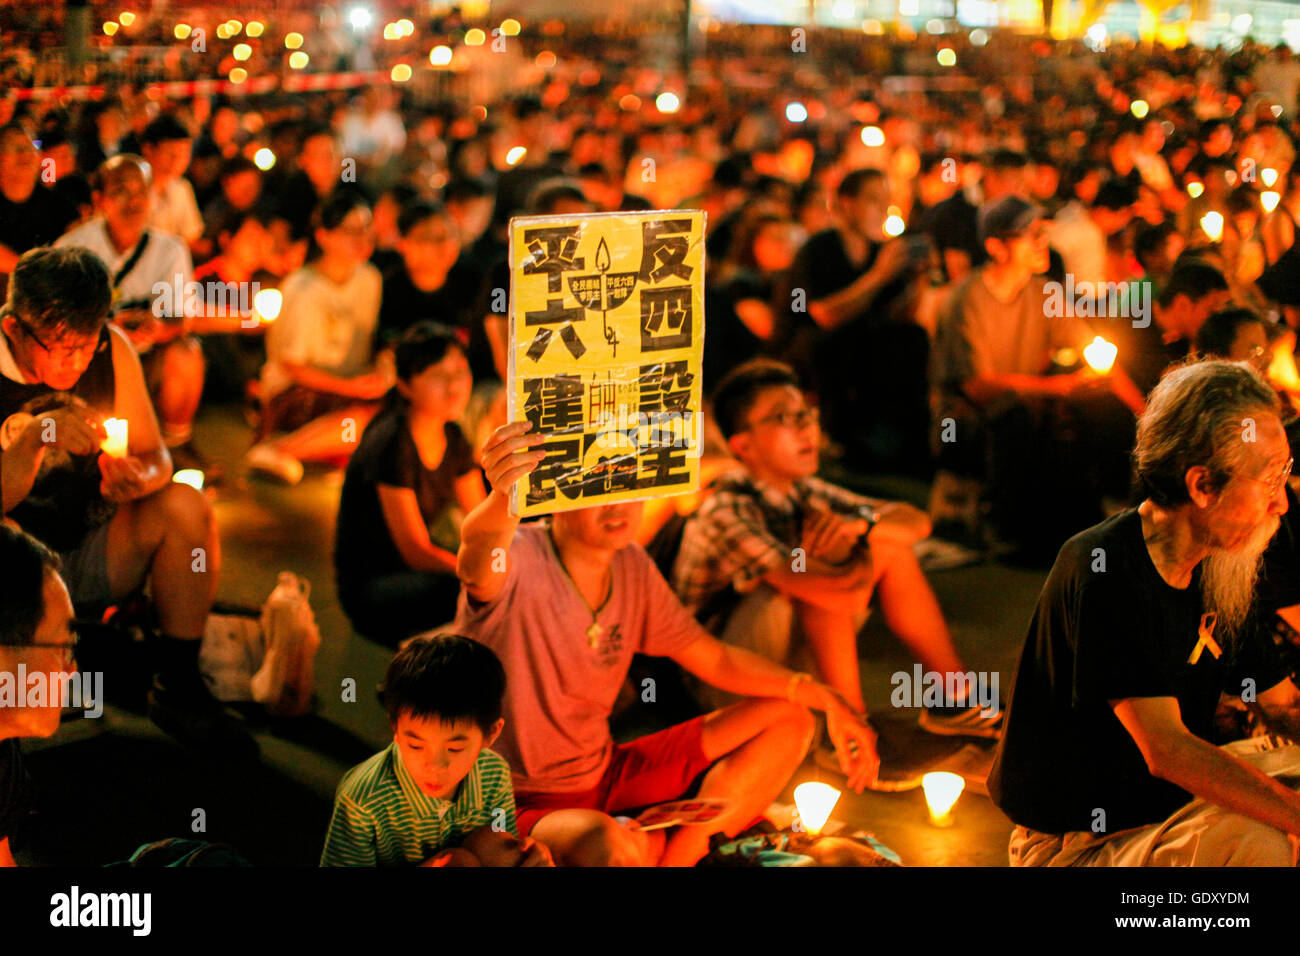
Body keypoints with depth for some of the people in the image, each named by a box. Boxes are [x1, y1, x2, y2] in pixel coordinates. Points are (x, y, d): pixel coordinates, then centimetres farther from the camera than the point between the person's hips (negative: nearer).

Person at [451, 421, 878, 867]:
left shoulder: (632, 567, 2)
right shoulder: (519, 560, -20)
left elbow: (714, 658, 10)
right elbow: (477, 559, -46)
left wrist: (825, 697, -1)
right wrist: (504, 498, -70)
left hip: (607, 777, 8)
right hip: (525, 804, -8)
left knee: (788, 721, 6)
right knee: (606, 847, -43)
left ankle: (680, 850, -5)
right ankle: (655, 846, -7)